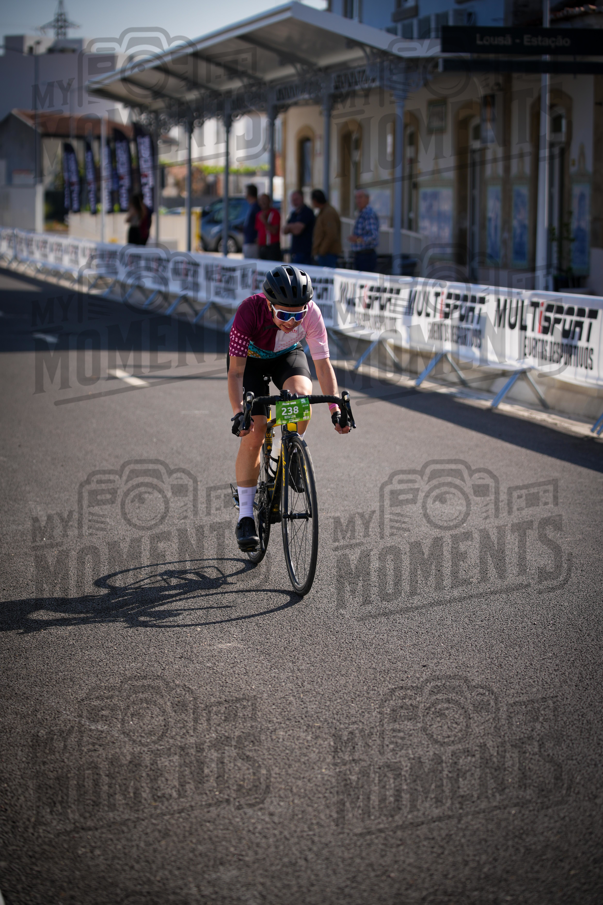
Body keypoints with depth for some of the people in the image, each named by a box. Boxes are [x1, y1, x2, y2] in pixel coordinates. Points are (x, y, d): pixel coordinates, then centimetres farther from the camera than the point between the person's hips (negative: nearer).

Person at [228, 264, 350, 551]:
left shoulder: (311, 314, -32)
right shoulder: (249, 311, -37)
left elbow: (323, 364, -25)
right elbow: (236, 371, -35)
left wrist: (335, 409, -34)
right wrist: (238, 414, -46)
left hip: (288, 355, 2)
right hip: (250, 357, -2)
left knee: (302, 395, -31)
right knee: (254, 432, -16)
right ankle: (245, 518, -8)